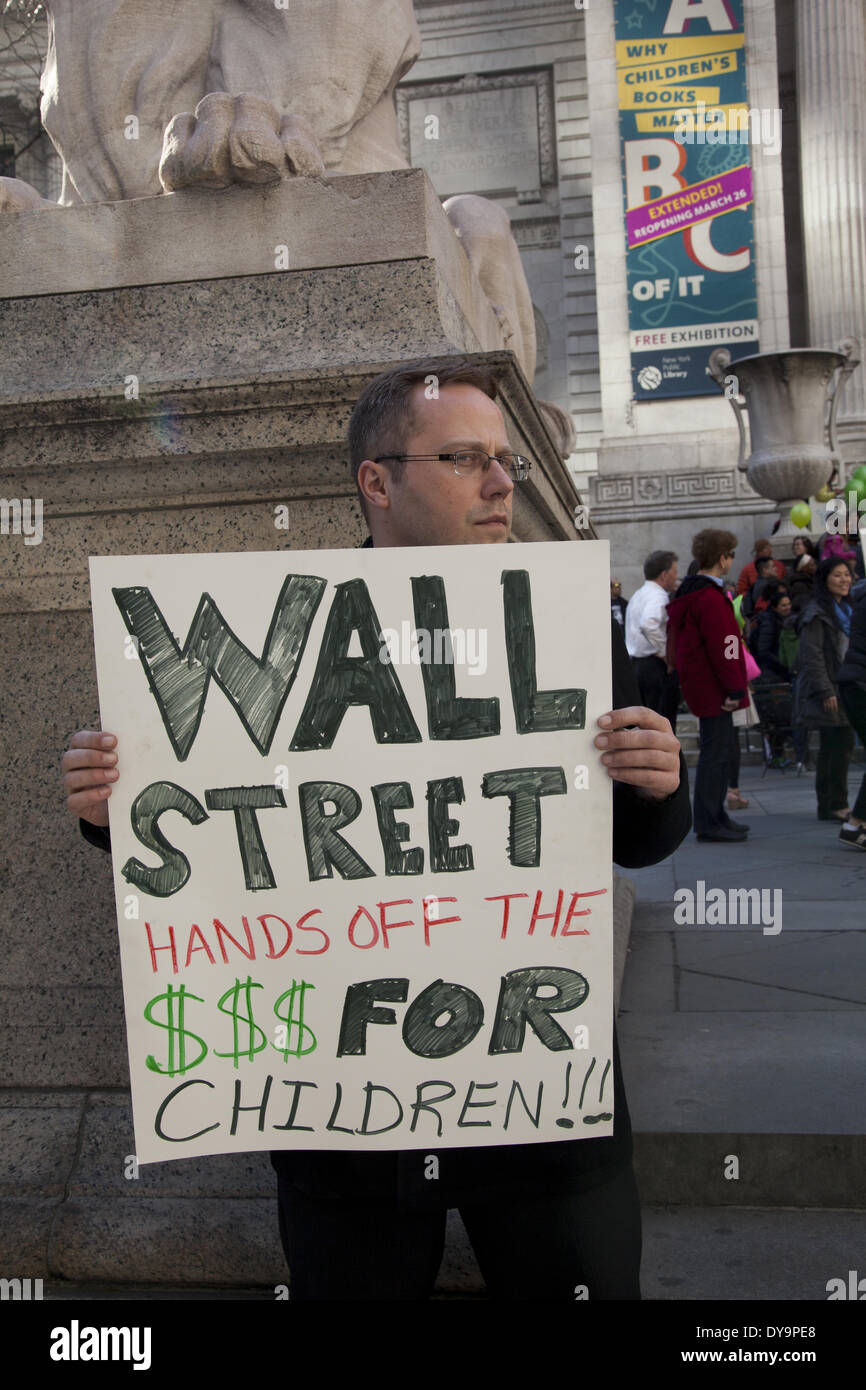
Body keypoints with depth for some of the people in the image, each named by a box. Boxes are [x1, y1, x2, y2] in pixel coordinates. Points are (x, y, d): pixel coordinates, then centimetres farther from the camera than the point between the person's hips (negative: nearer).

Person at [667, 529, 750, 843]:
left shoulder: (687, 595, 16)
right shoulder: (710, 598, -18)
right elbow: (722, 646, -22)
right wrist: (735, 688, -19)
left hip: (702, 685, 11)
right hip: (713, 687, -11)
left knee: (720, 747, 16)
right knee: (716, 750, -6)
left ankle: (715, 815, 24)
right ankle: (708, 823, -1)